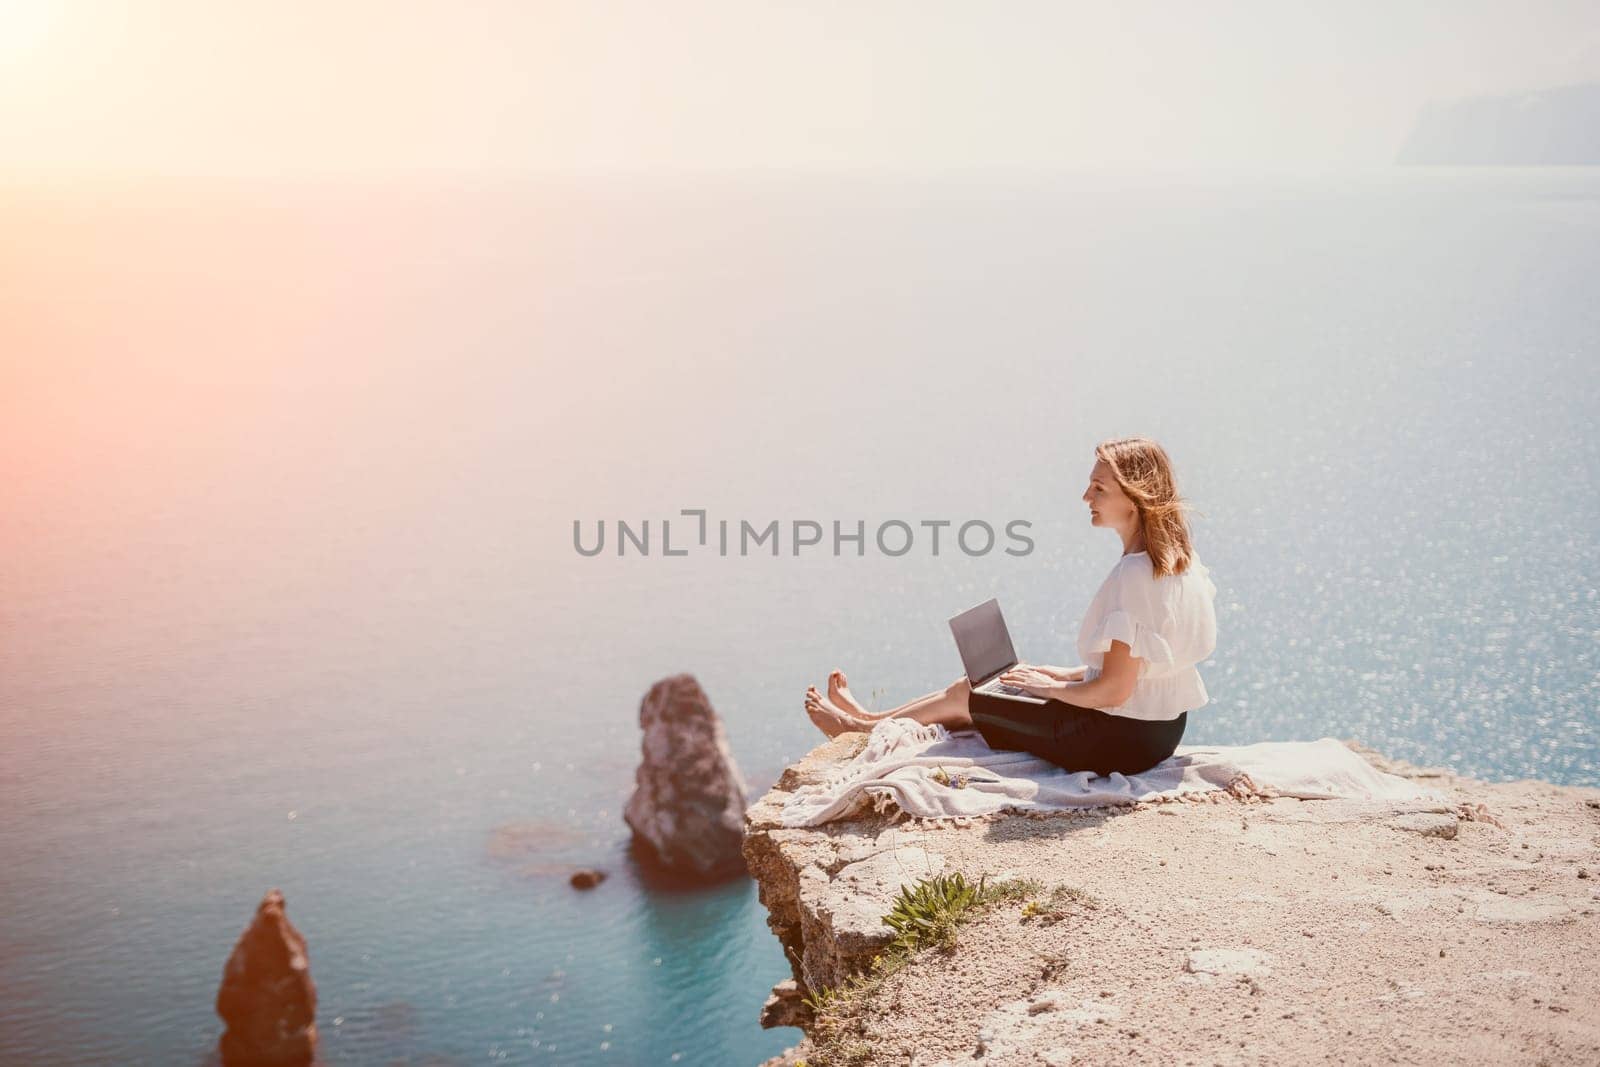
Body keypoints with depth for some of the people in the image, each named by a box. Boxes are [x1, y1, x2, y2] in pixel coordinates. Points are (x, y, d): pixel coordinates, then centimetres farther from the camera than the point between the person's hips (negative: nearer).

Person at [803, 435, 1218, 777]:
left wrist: (1051, 687, -8)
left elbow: (1114, 690, -25)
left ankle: (860, 727, 30)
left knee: (962, 696, 8)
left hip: (1118, 740, -9)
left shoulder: (1134, 575, -27)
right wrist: (1067, 675, 12)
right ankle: (870, 718, 34)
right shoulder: (1179, 559, 3)